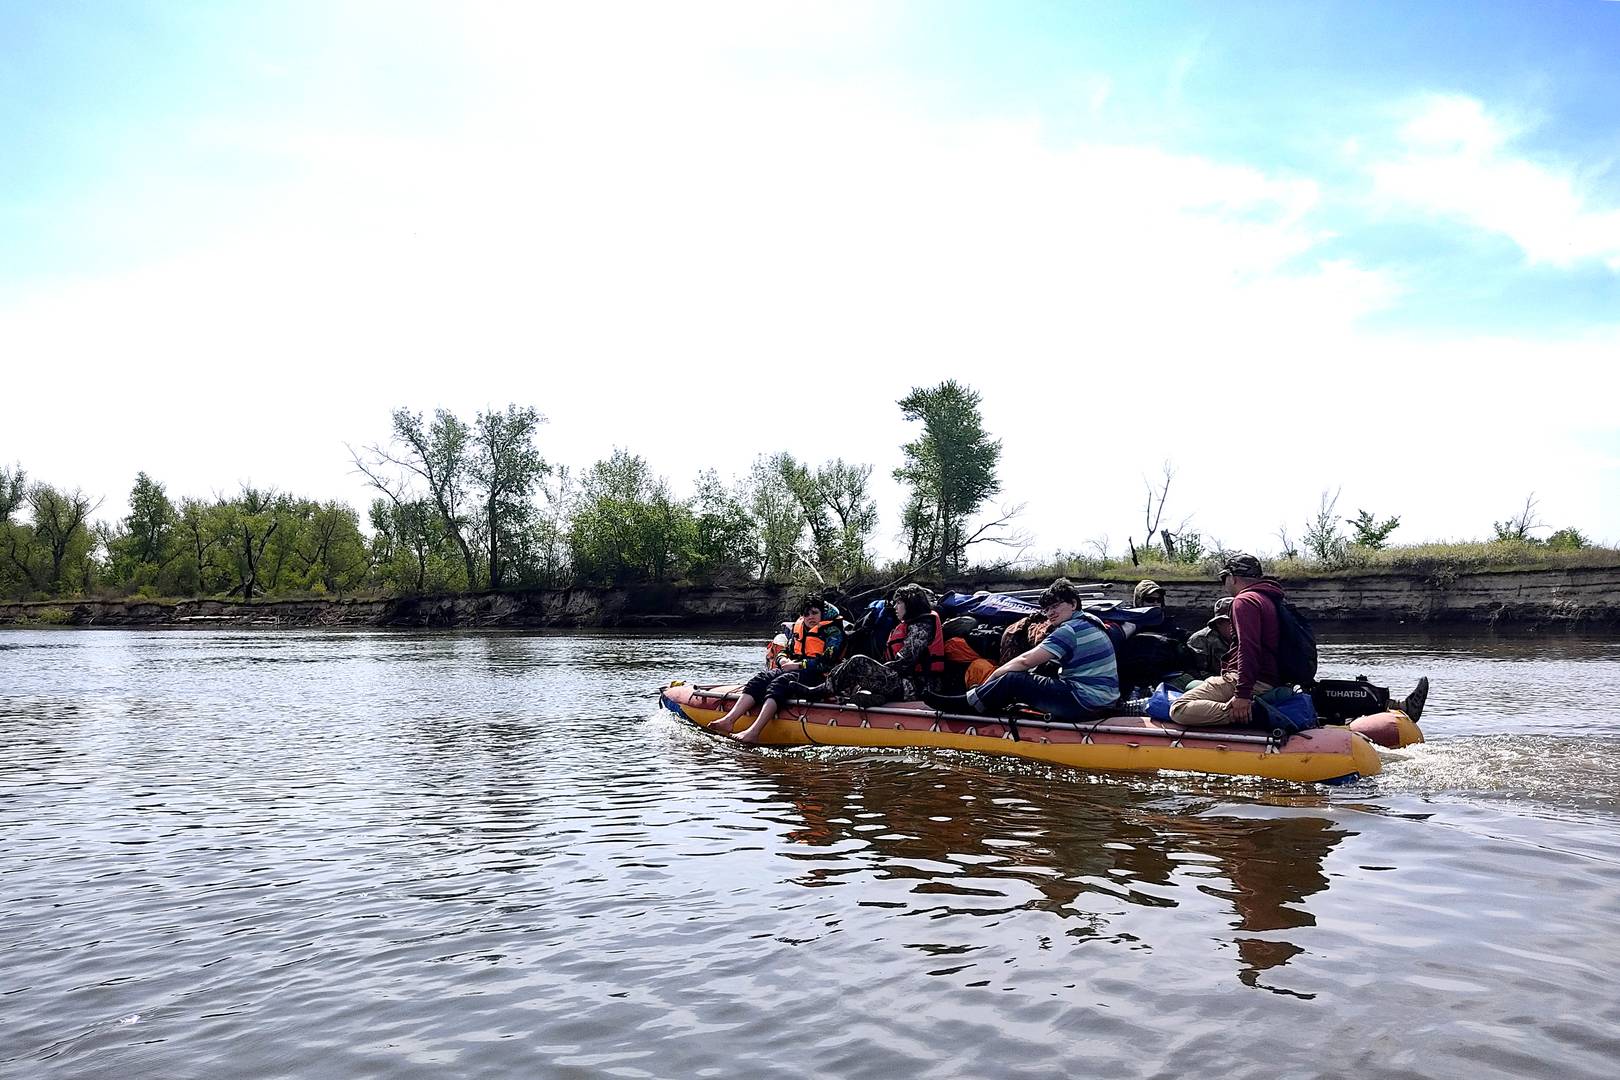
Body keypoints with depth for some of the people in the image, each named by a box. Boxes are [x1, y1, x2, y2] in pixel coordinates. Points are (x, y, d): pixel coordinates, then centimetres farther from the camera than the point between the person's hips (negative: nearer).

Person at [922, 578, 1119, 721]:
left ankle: (965, 704, 4)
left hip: (1085, 700, -10)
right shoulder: (1089, 622, 18)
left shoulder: (1070, 629, -14)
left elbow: (1026, 661, -16)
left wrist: (992, 678, -4)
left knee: (1013, 680, -10)